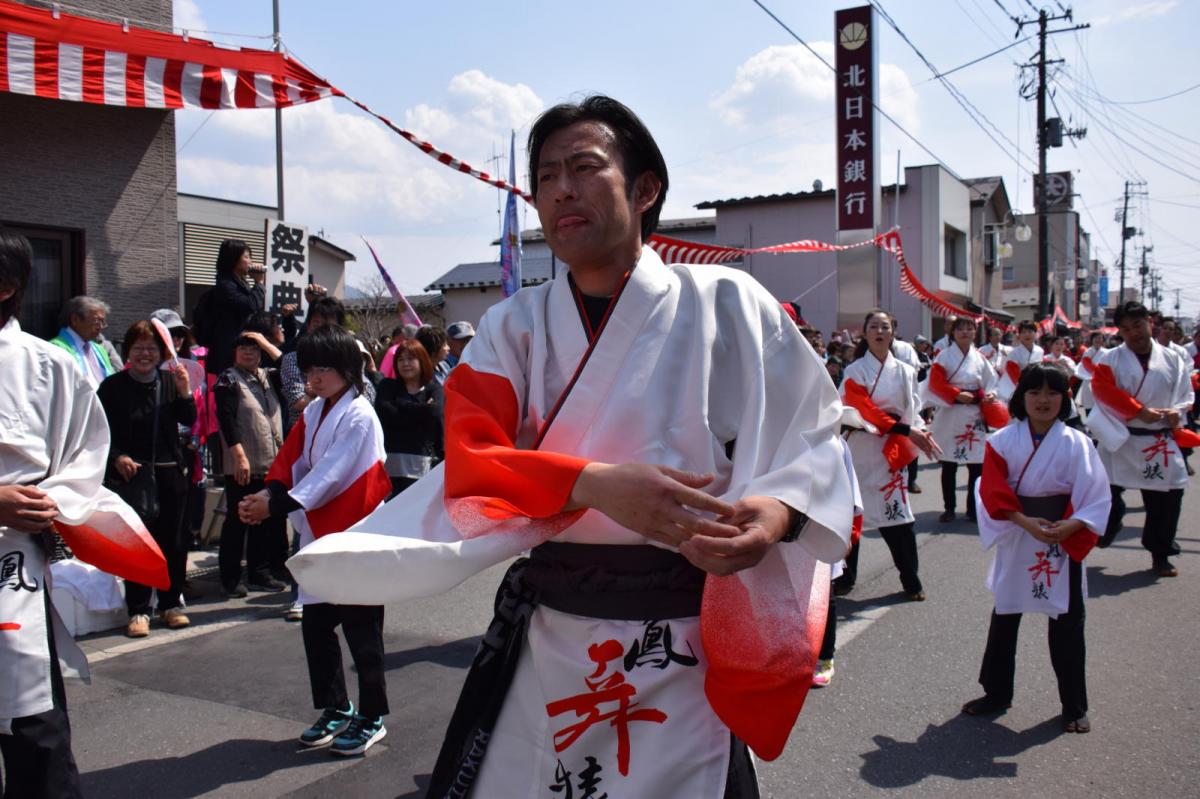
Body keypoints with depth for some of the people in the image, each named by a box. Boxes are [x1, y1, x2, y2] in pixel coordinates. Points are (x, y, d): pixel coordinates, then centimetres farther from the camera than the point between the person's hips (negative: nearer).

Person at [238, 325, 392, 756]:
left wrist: (276, 504, -25)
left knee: (361, 631, 2)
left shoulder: (359, 416, -15)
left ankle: (372, 717, 17)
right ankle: (337, 709, 29)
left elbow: (330, 475, -22)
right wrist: (267, 495, -16)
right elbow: (290, 462, 3)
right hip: (319, 535, 8)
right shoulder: (313, 413, 10)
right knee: (316, 625, 13)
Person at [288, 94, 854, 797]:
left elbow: (810, 437, -1)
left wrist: (775, 514, -23)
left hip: (683, 647, -2)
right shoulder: (515, 326, 4)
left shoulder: (724, 304, -3)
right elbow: (468, 462, -8)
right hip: (543, 639, 3)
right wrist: (596, 485, -26)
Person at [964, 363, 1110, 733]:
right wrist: (1025, 522, -22)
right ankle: (997, 692, 30)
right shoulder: (1002, 440, -3)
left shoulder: (1077, 443, -6)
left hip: (1064, 541, -2)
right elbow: (993, 489, -10)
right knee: (1004, 618, 13)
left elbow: (1095, 496, -8)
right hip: (1015, 541, 2)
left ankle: (1074, 707, 21)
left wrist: (1070, 527, -23)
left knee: (1066, 624, 5)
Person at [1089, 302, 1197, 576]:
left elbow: (1185, 394, 11)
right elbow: (1103, 389, -15)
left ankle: (1160, 555, 21)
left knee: (1167, 497, 5)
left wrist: (1176, 412, -11)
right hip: (1120, 439, -2)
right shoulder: (1111, 359, -2)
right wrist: (1140, 411, -21)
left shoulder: (1172, 360, 6)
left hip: (1160, 442, 3)